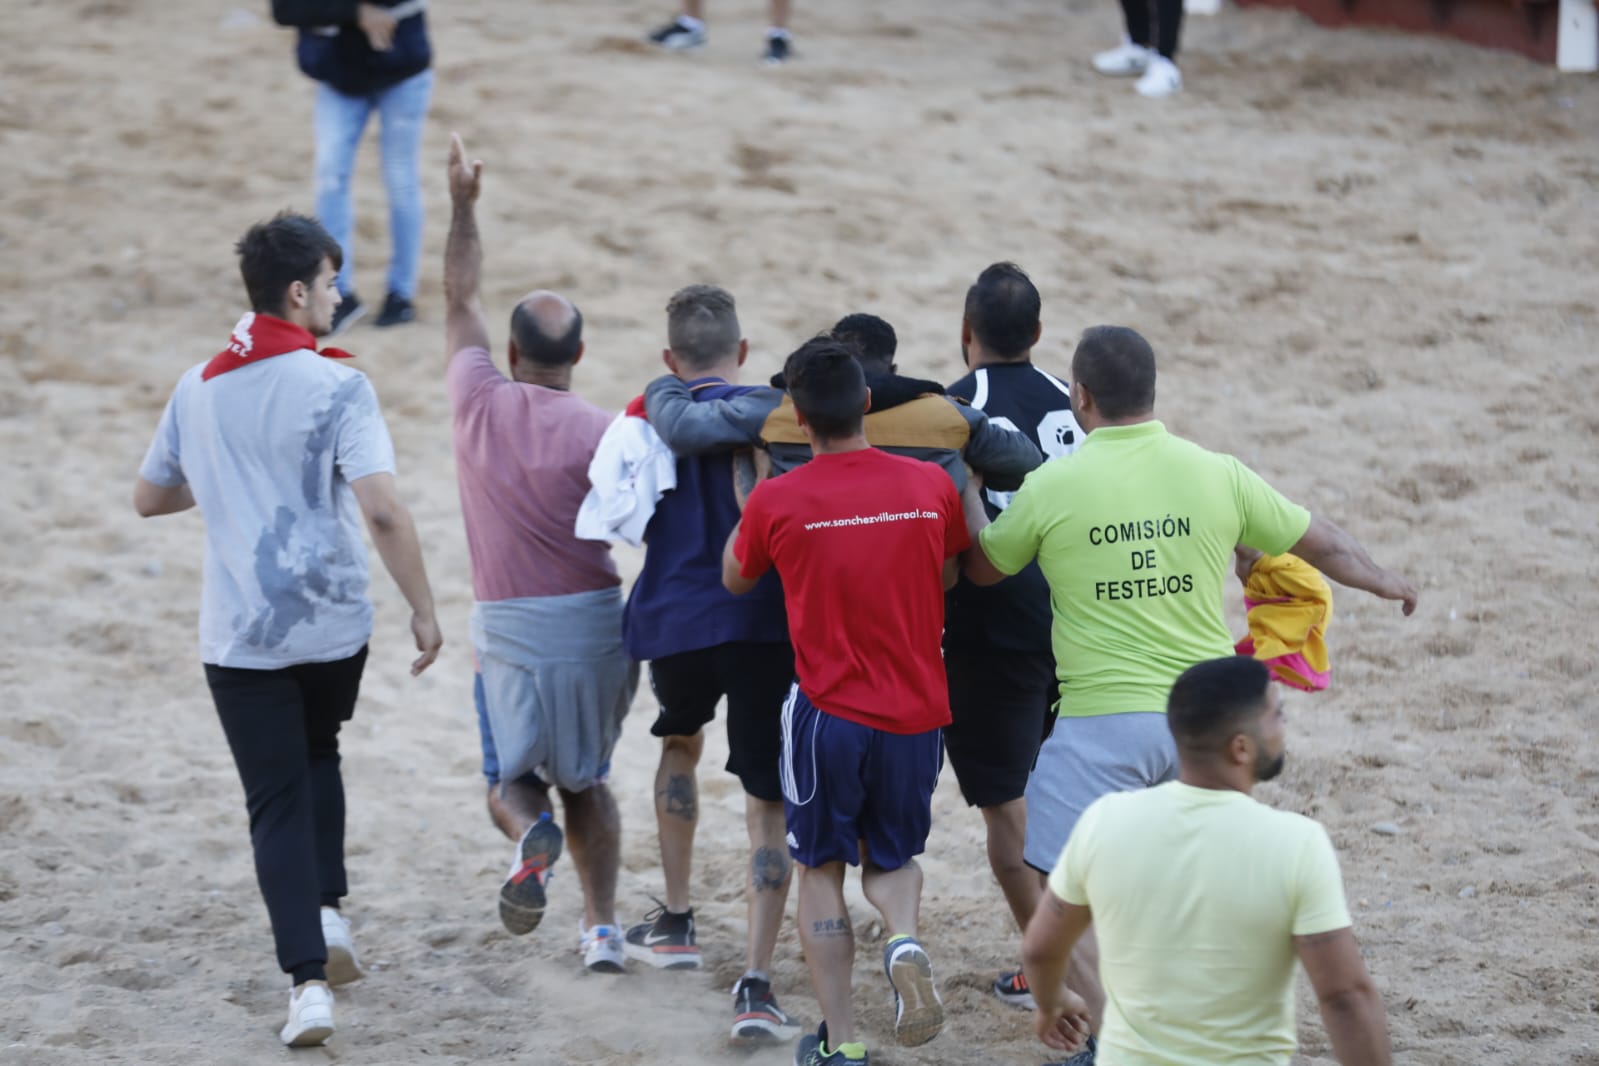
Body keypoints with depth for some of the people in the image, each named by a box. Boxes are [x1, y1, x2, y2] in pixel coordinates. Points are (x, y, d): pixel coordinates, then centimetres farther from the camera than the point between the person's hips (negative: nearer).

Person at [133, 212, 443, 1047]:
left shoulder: (198, 389, 4)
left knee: (277, 802, 4)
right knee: (317, 756, 27)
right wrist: (423, 610, -11)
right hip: (332, 623, -1)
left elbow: (149, 498, 16)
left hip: (239, 635, 1)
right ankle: (326, 911, 13)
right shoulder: (336, 387, -10)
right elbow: (383, 512, -19)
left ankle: (309, 979, -7)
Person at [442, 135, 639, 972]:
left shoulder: (479, 404, -3)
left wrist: (463, 203, 19)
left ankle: (531, 833, -21)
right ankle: (603, 927, 12)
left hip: (509, 628, 0)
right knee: (585, 779, 19)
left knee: (511, 777, 14)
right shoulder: (601, 435, -9)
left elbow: (459, 299, 12)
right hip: (594, 624, 0)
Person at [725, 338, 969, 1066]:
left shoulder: (776, 501, -10)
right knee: (892, 857, 22)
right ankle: (904, 940, -11)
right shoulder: (931, 485, -5)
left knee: (822, 870, 15)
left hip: (828, 711, -2)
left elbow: (734, 579, 11)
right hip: (918, 712, 2)